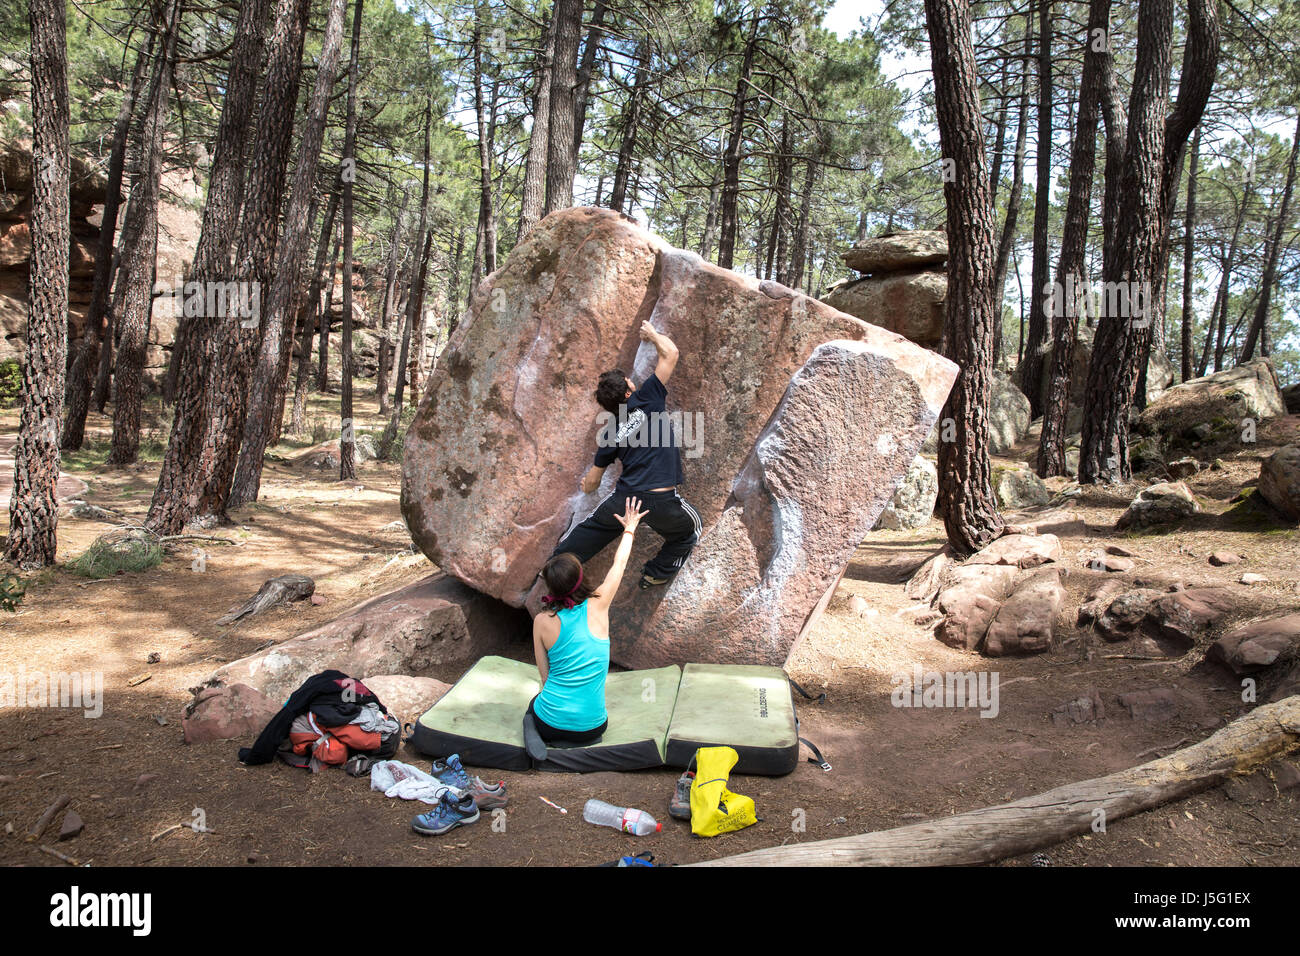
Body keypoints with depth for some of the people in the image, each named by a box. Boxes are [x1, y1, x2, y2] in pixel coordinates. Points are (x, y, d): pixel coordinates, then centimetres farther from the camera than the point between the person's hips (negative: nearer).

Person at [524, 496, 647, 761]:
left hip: (551, 721, 0)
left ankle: (535, 729, 3)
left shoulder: (542, 621, -9)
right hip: (589, 726, 0)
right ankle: (564, 741, 5)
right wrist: (630, 528, 21)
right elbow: (619, 564, 5)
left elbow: (545, 674, 0)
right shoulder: (597, 607, -11)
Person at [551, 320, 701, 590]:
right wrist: (652, 334, 22)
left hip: (624, 497, 3)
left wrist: (586, 485, 39)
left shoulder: (610, 433, 7)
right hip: (661, 503, -3)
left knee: (593, 526, 29)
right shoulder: (649, 399, -3)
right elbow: (670, 352, 2)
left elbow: (592, 481, 14)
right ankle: (657, 573, 29)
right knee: (689, 527, 28)